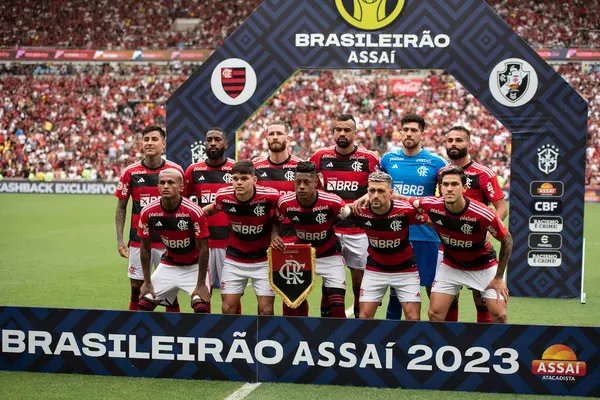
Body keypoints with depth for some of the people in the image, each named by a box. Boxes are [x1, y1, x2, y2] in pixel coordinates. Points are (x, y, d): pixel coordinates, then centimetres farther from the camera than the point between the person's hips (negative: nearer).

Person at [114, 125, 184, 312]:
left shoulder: (176, 170, -2)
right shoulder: (130, 172, -1)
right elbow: (121, 207, 7)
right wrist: (120, 239, 0)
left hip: (168, 242, 0)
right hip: (138, 240, 1)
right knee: (136, 289, 6)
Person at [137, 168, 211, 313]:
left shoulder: (194, 211, -26)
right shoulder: (148, 212, -15)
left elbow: (203, 249, -18)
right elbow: (145, 248, -3)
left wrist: (201, 284, -17)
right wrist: (147, 282, 0)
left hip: (194, 266, -3)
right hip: (168, 265, 4)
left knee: (202, 307, -21)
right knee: (144, 305, -1)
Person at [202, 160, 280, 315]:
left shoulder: (270, 196, -21)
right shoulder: (223, 196, -13)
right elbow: (212, 209, 10)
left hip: (263, 260, -2)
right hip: (234, 260, 2)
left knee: (266, 309, -2)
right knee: (228, 307, 2)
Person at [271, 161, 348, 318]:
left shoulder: (332, 202, -26)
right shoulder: (285, 202, -18)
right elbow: (276, 223, 2)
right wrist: (274, 236, -15)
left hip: (330, 257, -2)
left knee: (337, 307, -9)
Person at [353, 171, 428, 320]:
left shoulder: (406, 210, -26)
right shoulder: (360, 210, -20)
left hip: (405, 269, -2)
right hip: (374, 270, 2)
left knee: (413, 318, -3)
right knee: (364, 316, -1)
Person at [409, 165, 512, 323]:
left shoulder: (483, 214, -31)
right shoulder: (432, 206, -24)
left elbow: (507, 240, -15)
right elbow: (409, 201, 0)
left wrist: (499, 277, -10)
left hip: (484, 267, -2)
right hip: (450, 266, 2)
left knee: (499, 316, -7)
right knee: (435, 314, -5)